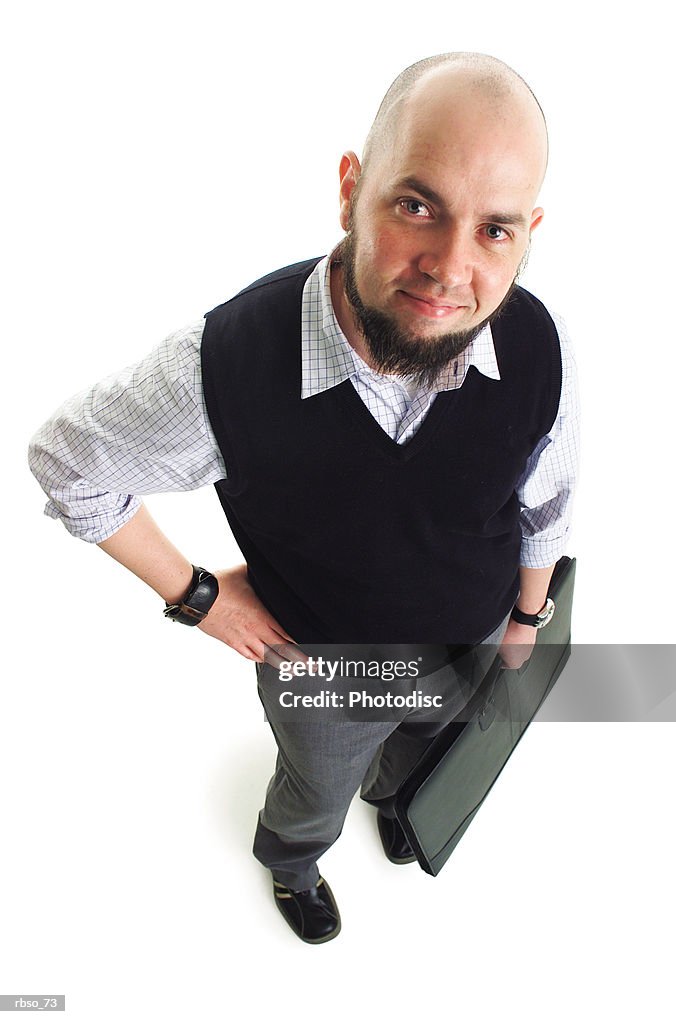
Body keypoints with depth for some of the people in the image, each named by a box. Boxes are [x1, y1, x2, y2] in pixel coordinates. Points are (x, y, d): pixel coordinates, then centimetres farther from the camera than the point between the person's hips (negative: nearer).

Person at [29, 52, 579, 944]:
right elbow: (67, 461, -18)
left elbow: (545, 502, -6)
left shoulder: (539, 352, -28)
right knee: (317, 791, 31)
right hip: (322, 664, -2)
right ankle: (291, 865, 71)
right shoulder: (227, 360, -38)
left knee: (423, 752, 37)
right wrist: (195, 595, -15)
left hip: (470, 642, 3)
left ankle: (393, 792, 77)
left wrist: (528, 617, 9)